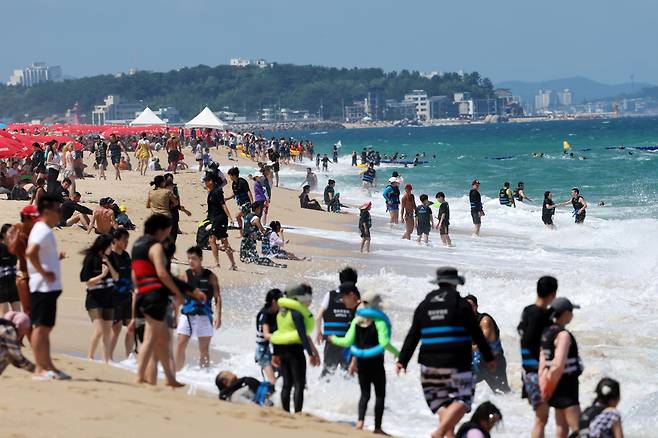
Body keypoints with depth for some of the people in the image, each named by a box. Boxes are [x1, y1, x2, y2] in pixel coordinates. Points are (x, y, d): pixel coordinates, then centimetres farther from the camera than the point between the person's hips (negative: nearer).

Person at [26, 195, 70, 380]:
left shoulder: (42, 230, 17)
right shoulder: (43, 231, -15)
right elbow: (30, 253, -29)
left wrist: (57, 257, 14)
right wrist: (44, 272, -23)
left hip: (49, 287, 11)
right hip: (44, 286, -11)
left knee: (46, 327, 12)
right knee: (41, 326, -7)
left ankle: (47, 366, 17)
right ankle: (40, 368, -6)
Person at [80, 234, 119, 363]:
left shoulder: (108, 259, 7)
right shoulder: (91, 259, -8)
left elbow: (116, 278, 2)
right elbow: (88, 282, -11)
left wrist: (108, 264, -8)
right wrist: (102, 275, -21)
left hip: (108, 298, 6)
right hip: (95, 299, -6)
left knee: (107, 331, 8)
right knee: (99, 329, -15)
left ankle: (107, 359, 14)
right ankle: (89, 358, -9)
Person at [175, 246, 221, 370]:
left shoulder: (210, 277, 1)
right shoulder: (185, 276, 5)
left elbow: (217, 298, -1)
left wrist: (218, 315, -11)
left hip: (204, 316, -1)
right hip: (187, 315, 1)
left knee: (204, 349, 3)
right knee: (180, 346, -4)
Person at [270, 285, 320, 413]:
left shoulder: (282, 312, 13)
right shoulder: (296, 313, -13)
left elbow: (277, 335, 17)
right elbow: (302, 335, -19)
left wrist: (276, 354, 21)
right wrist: (311, 353, -20)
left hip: (281, 349, 8)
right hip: (294, 349, -8)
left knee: (287, 384, 12)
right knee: (299, 384, -5)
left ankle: (285, 412, 14)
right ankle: (297, 414, -10)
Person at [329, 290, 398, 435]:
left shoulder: (357, 320, 3)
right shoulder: (379, 320, -11)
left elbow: (348, 342, -1)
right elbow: (384, 343, -20)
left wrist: (333, 339, 16)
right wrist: (396, 353, -6)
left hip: (361, 362, 5)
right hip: (376, 362, -5)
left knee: (365, 394, 12)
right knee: (380, 395, 5)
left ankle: (360, 421, -7)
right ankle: (377, 427, 4)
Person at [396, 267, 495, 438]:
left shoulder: (424, 305, 11)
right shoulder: (461, 304, -1)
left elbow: (412, 336, 7)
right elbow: (476, 333, 1)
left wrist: (402, 360, 8)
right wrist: (488, 357, 10)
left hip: (429, 364, 5)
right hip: (456, 364, -5)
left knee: (441, 402, 14)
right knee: (461, 400, -4)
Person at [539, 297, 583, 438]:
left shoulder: (547, 333, 11)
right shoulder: (563, 335, -17)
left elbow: (543, 363, 11)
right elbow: (559, 364, -25)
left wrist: (544, 387, 9)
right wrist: (550, 387, -13)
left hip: (557, 387, 9)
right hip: (566, 384, -9)